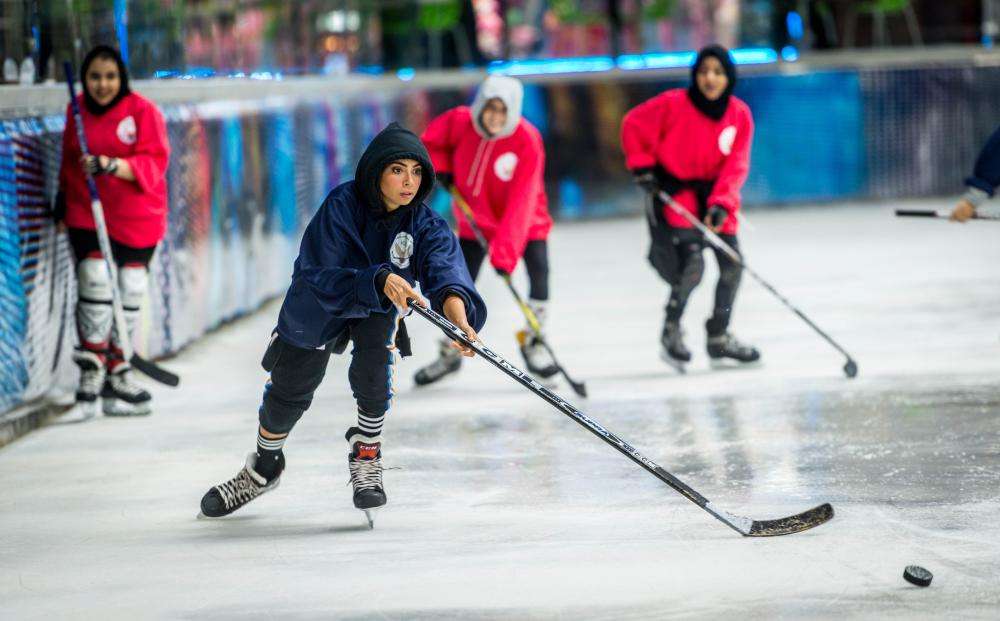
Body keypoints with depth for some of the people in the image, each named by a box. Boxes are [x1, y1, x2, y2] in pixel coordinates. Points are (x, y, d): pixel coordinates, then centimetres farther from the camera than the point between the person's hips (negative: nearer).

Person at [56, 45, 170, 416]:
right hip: (86, 214, 1)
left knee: (131, 290, 3)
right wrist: (64, 194, 17)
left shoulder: (142, 111, -8)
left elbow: (154, 163, -16)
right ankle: (92, 368, -5)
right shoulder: (76, 111, 5)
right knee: (95, 280, -16)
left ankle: (117, 371, 18)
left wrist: (111, 166, -29)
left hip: (136, 219, -1)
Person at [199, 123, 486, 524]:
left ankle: (366, 453, -10)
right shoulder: (342, 206, -30)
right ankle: (263, 467, 37)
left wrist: (459, 320, -60)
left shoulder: (426, 225, -24)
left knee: (375, 352, -31)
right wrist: (379, 280, -52)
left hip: (379, 309, 1)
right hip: (319, 304, -1)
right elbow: (320, 278, -36)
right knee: (288, 391, 6)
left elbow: (445, 272, -40)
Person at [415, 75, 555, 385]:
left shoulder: (527, 141, -28)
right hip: (476, 218, 2)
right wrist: (441, 168, -14)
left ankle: (532, 343, 3)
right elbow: (431, 141, 5)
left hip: (526, 221, -2)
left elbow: (521, 201, -33)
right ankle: (449, 355, 20)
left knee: (539, 271, -20)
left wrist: (505, 250, -38)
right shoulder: (460, 122, -19)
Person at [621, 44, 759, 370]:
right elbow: (634, 124, -5)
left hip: (715, 193, 5)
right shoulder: (673, 104, -16)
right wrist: (642, 165, -8)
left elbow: (735, 165, -9)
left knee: (732, 264, 4)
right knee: (692, 263, -18)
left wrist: (721, 204, -21)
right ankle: (671, 329, 5)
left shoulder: (739, 114, -6)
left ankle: (719, 337, 22)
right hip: (673, 190, -5)